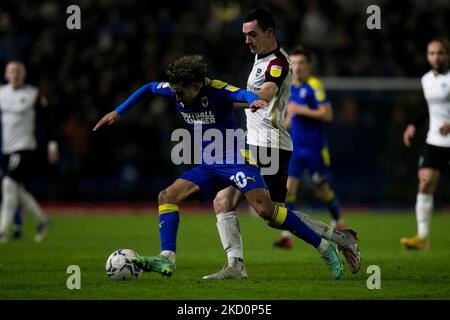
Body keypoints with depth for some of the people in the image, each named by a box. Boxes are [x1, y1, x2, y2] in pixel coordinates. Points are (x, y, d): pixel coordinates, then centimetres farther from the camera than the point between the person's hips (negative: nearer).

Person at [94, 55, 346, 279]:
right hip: (209, 166, 7)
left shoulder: (217, 91, -19)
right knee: (167, 196, -8)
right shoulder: (175, 91, 0)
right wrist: (118, 112, 16)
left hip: (236, 158, -7)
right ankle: (167, 260, -14)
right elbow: (148, 89, 19)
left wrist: (255, 100, -62)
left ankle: (325, 248, -14)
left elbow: (241, 94, -38)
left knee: (265, 209, -23)